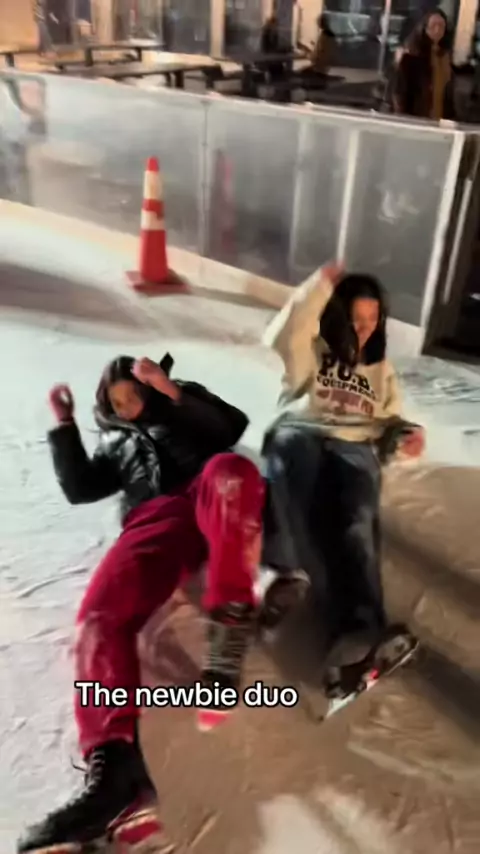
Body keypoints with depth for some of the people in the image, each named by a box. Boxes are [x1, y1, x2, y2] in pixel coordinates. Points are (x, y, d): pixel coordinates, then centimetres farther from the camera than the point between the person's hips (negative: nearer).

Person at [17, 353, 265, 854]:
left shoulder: (184, 413, 33)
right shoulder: (115, 445, 42)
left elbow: (232, 424, 11)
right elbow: (79, 489, 26)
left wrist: (173, 392, 0)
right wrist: (64, 427, 22)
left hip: (209, 501, -1)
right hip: (154, 520, 2)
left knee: (229, 471, -40)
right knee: (101, 611, -29)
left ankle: (227, 629, -51)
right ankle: (112, 759, -46)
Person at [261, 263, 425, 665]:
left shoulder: (382, 370, 32)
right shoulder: (312, 350, 19)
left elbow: (390, 420, 29)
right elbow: (281, 337, -3)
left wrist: (407, 433, 4)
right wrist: (321, 285, -2)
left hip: (354, 446, 2)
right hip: (299, 432, -1)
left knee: (357, 516, -35)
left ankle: (360, 625, -56)